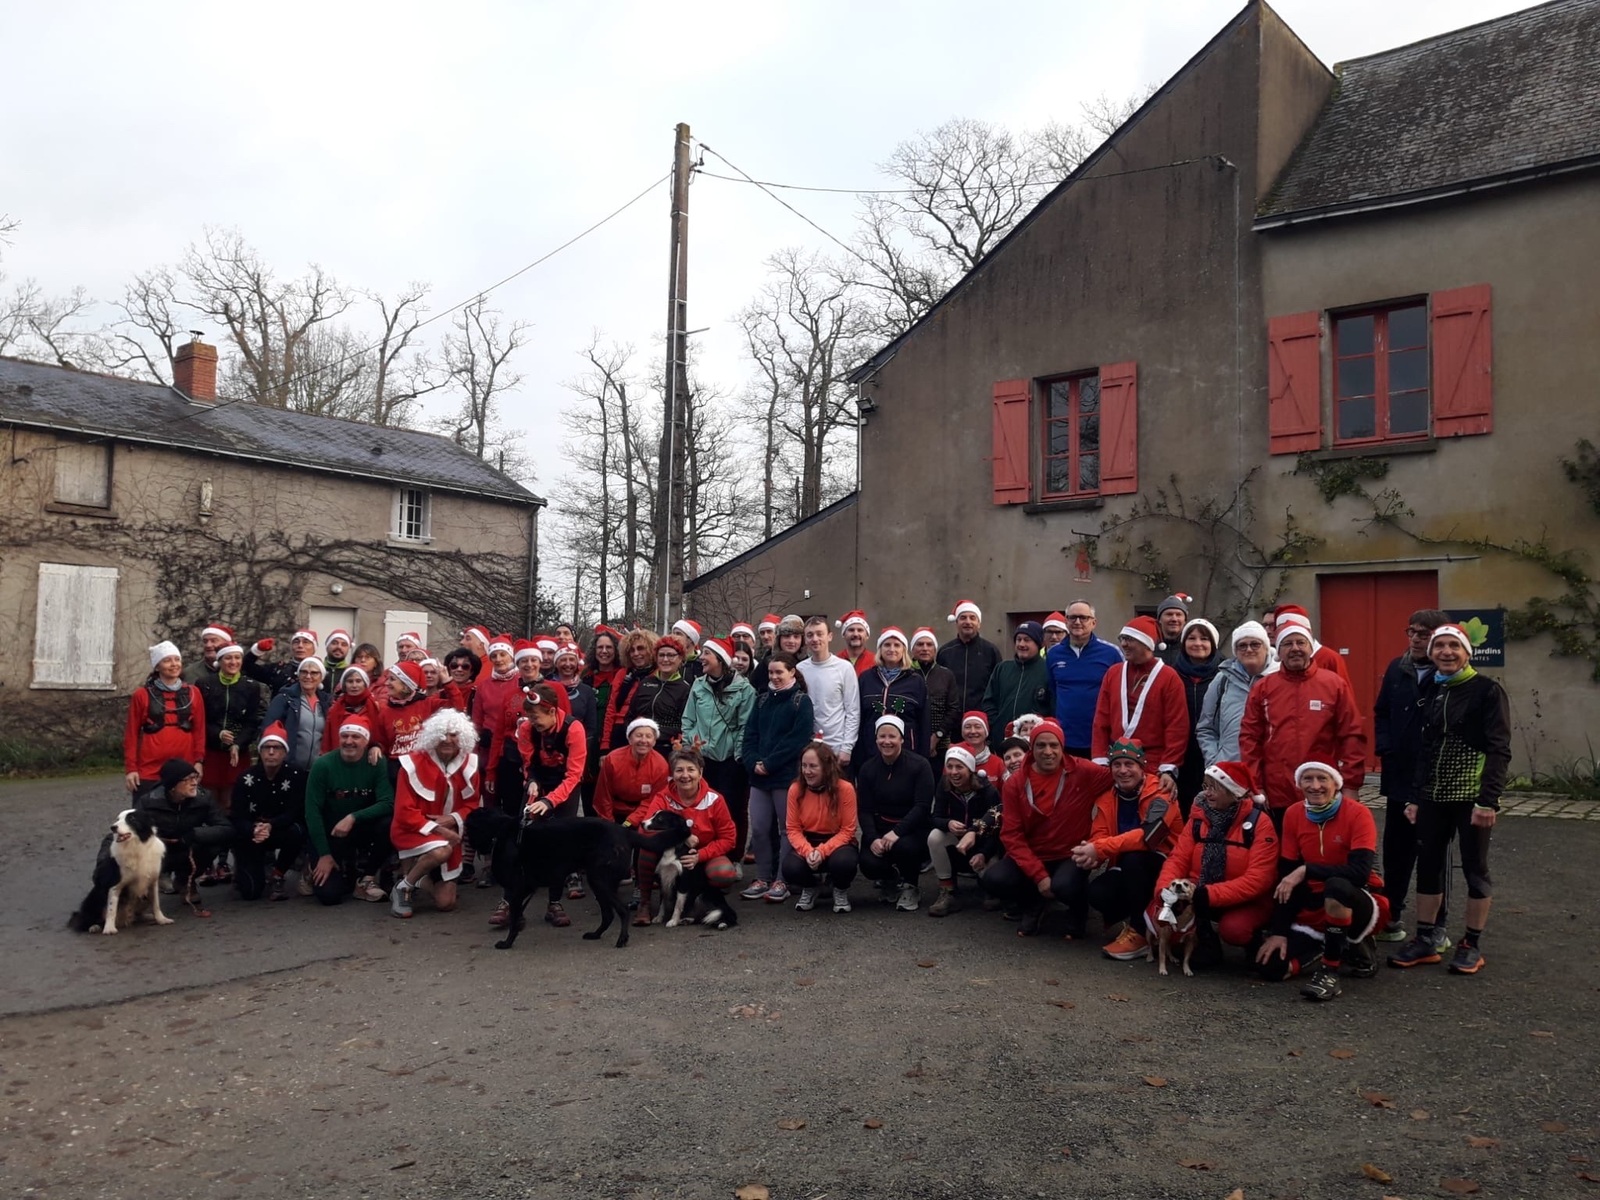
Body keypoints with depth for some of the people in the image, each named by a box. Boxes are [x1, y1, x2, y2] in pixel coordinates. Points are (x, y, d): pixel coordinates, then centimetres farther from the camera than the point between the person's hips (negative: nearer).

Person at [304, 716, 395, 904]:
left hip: (362, 830, 2)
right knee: (328, 894, -19)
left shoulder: (377, 764, -12)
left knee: (388, 823, -30)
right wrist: (324, 854, -15)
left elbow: (388, 804, -20)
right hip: (330, 834, -2)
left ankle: (365, 879, -8)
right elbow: (312, 811, -14)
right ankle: (344, 872, 19)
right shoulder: (322, 765, -16)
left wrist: (353, 817, -32)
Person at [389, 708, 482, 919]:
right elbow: (405, 812, -16)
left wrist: (453, 819, -16)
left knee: (446, 903, 1)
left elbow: (471, 804, 4)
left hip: (448, 834, 5)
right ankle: (403, 887, -10)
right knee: (441, 852, -39)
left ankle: (416, 867, 32)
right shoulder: (414, 763, -16)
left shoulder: (468, 764, -3)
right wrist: (435, 828, -25)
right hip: (413, 831, -5)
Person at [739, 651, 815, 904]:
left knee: (787, 828, 1)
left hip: (787, 776, -5)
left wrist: (769, 764, -16)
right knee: (759, 828, 5)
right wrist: (753, 762, -8)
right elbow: (750, 734, 9)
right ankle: (763, 878, 16)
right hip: (759, 776, 5)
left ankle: (782, 880, 10)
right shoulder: (762, 700, 14)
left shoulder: (801, 701, -3)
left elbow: (797, 739, -13)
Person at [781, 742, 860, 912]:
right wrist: (807, 851, -25)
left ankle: (841, 891, 3)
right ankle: (809, 888, 10)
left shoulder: (845, 788, -17)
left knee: (843, 862, -37)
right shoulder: (795, 789, -10)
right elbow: (792, 829, -5)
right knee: (790, 869, -30)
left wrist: (822, 851, -26)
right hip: (807, 842, 2)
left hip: (836, 843, -2)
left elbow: (847, 830, -13)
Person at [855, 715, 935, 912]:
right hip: (879, 828, 3)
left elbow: (922, 806, -16)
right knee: (869, 864, -24)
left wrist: (897, 832, -28)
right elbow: (864, 810, -3)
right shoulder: (867, 768, 1)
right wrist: (872, 839, -21)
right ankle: (890, 881, 16)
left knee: (904, 846, -36)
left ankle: (908, 887, -2)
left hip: (912, 828, -3)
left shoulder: (919, 765, -9)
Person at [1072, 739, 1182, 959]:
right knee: (1097, 893, -27)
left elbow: (1148, 835, -33)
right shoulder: (1106, 796, 0)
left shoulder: (1160, 794, -18)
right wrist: (1090, 853, -32)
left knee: (1133, 859, -35)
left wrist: (1100, 849, -37)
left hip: (1163, 867, -4)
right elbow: (1098, 836, -7)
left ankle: (1139, 932, -18)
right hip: (1127, 871, 4)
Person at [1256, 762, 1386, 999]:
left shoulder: (1357, 814, -14)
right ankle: (1342, 949, 11)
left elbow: (1360, 872, -26)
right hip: (1314, 908, 5)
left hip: (1362, 903, -5)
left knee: (1336, 886, -40)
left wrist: (1306, 870, -28)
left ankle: (1330, 971, -21)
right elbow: (1285, 877, 0)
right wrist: (1279, 932, -5)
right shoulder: (1293, 815, -1)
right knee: (1271, 965, -14)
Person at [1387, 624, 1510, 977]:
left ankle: (1472, 944, 17)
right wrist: (1416, 797, 12)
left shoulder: (1488, 691, -7)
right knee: (1428, 865, 8)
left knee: (1475, 868, 5)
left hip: (1472, 797, -6)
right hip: (1434, 797, 6)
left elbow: (1499, 750, -13)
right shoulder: (1431, 692, 11)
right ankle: (1425, 940, 18)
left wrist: (1488, 799, -20)